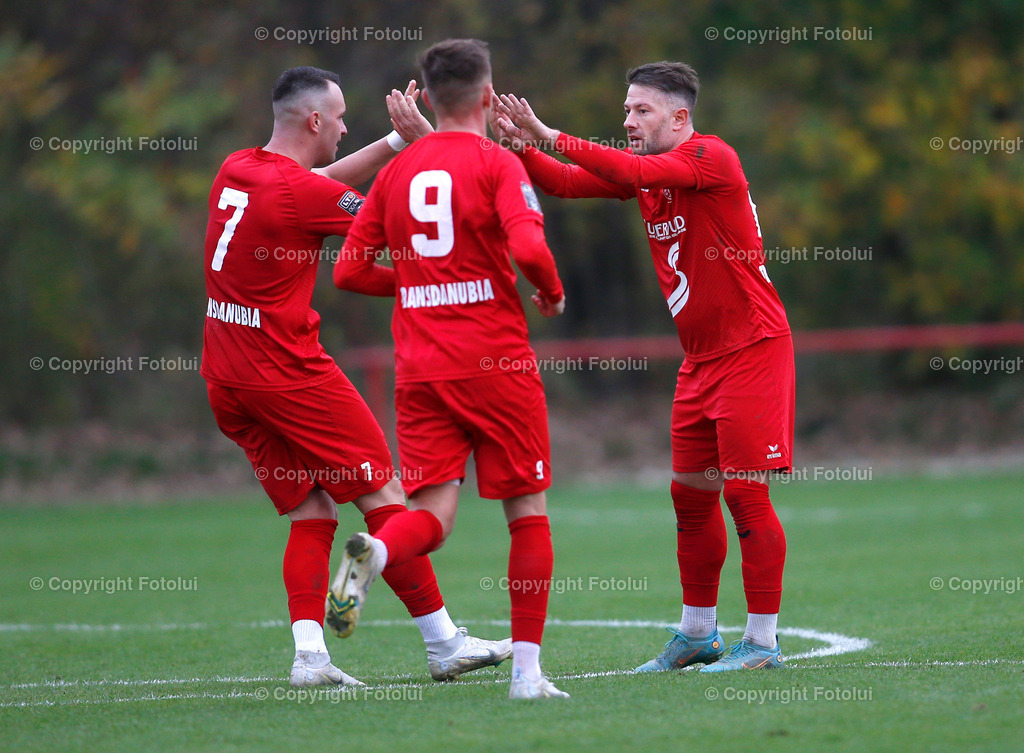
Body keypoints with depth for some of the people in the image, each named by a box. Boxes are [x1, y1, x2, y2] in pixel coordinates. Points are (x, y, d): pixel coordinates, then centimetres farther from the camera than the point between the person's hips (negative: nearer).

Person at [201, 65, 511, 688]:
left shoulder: (236, 170, 9)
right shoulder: (298, 191, -17)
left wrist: (396, 142, 21)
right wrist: (422, 145, -2)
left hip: (227, 379, 8)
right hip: (289, 373, -8)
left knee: (312, 511, 9)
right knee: (383, 494, 1)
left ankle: (309, 653, -5)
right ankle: (444, 641, 6)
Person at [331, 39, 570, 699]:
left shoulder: (398, 171, 9)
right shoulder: (497, 164, -6)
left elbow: (350, 272, 12)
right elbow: (529, 249, -20)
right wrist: (552, 292, 0)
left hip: (420, 368, 4)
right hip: (496, 363, -4)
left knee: (433, 514, 1)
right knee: (528, 511, 8)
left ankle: (374, 552, -34)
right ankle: (528, 669, 5)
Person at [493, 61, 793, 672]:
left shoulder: (711, 157, -15)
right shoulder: (645, 166, 10)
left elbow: (639, 173, -31)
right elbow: (568, 183, 4)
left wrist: (554, 138, -30)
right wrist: (522, 145, -13)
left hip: (752, 350, -9)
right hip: (700, 358, 9)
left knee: (745, 491, -9)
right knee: (691, 491, 10)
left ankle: (762, 641, -4)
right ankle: (698, 634, 21)